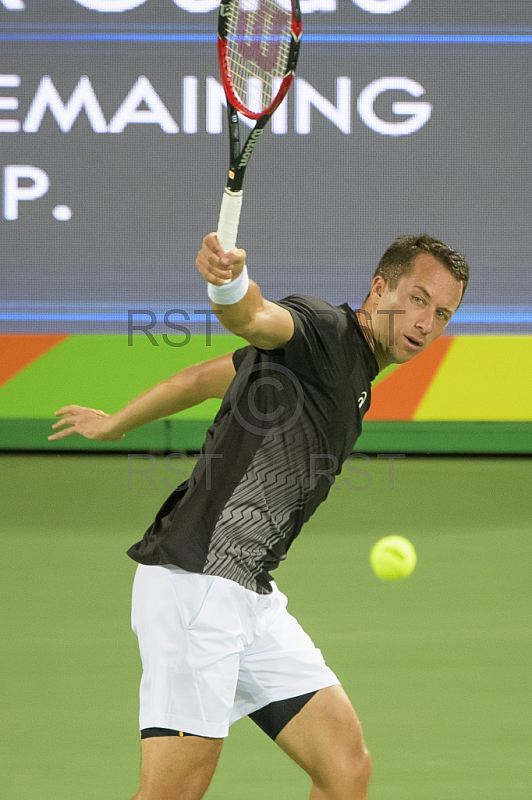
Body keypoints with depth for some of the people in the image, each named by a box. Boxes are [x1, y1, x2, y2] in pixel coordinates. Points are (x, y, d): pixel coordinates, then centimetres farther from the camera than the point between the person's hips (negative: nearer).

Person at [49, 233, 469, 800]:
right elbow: (256, 318, -34)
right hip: (194, 583, -10)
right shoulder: (323, 329, -9)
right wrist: (230, 281, -57)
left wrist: (114, 423, 38)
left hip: (250, 599, 10)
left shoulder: (353, 373, 19)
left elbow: (205, 377, 28)